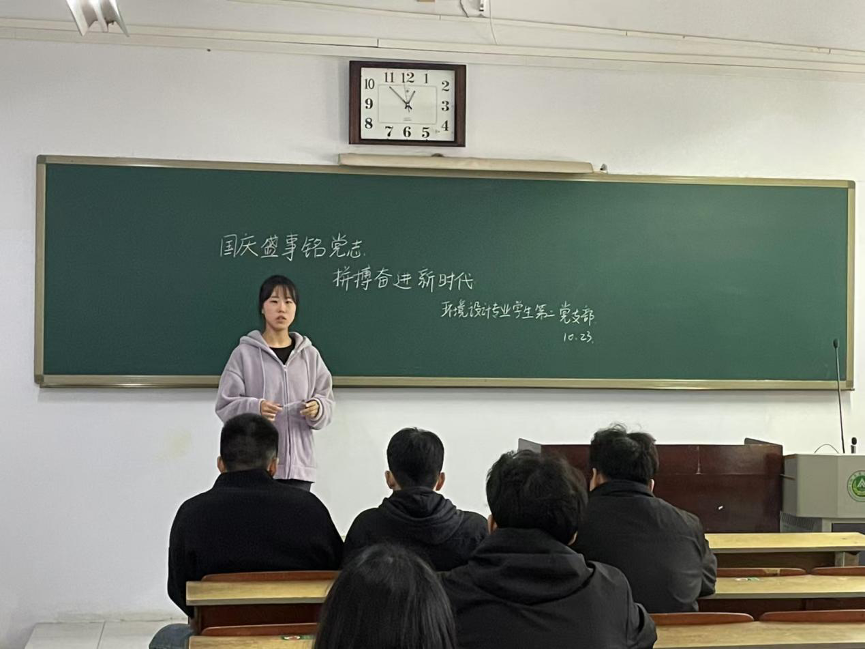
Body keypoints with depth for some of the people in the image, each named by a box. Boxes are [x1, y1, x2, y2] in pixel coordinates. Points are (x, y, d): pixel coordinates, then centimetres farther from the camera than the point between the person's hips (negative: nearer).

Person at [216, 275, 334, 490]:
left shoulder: (309, 355, 9)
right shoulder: (244, 353, 0)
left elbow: (326, 402, 11)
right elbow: (225, 406, -2)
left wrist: (317, 409, -12)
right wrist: (255, 408, -21)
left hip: (298, 465, 3)